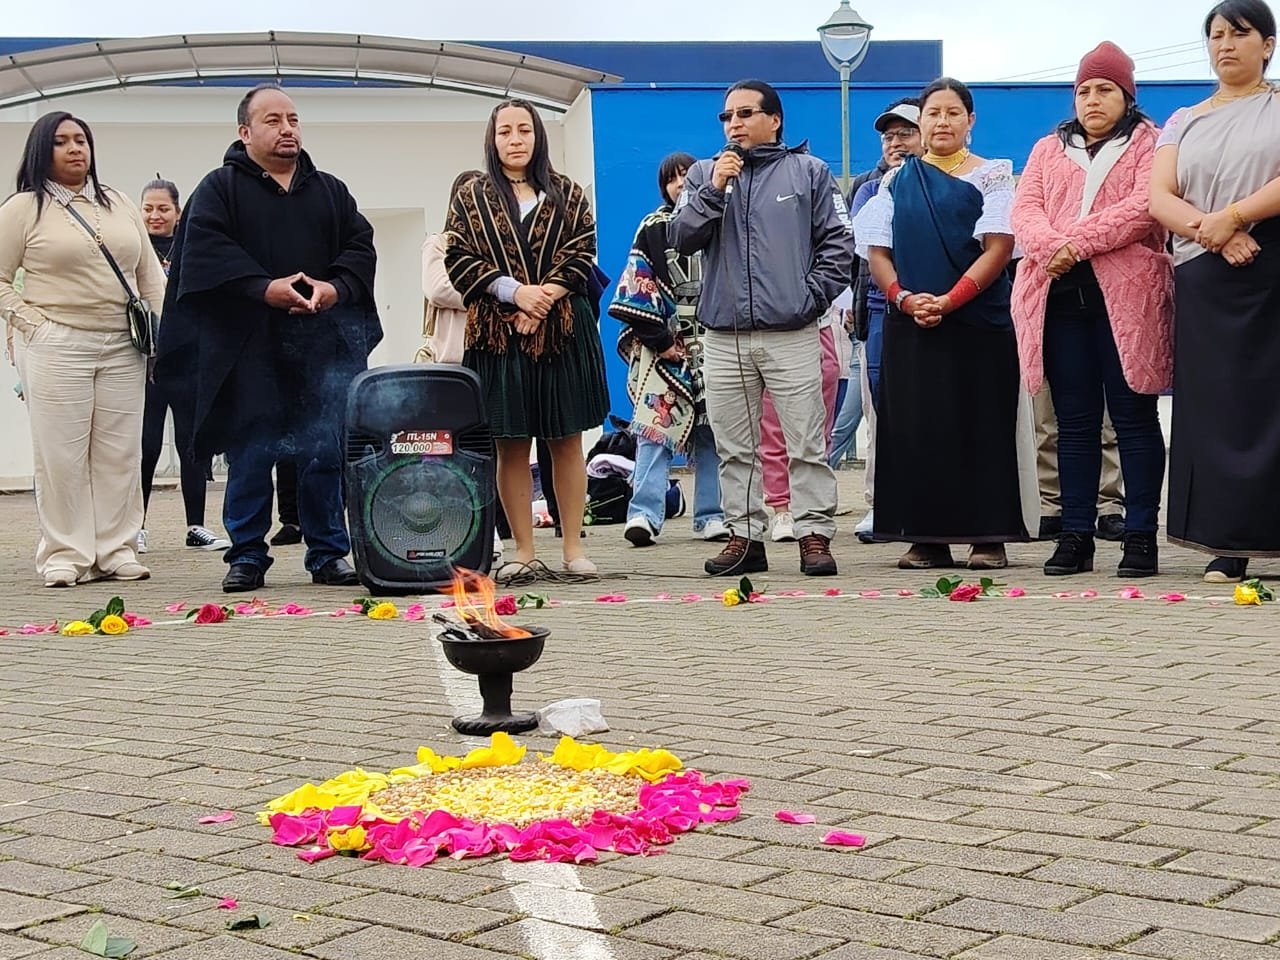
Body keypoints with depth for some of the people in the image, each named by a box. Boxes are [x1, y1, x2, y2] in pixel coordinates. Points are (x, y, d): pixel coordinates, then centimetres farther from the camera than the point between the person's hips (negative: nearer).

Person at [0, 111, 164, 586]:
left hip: (122, 349, 4)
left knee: (119, 452, 4)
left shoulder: (119, 203, 14)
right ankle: (65, 554, 5)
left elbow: (149, 271, 17)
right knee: (61, 454, -2)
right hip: (56, 347, -4)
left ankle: (116, 549, 12)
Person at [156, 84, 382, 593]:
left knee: (326, 454, 3)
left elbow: (360, 245, 9)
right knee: (249, 455, 1)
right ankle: (247, 557, 10)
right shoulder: (219, 188, 6)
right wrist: (263, 288, -19)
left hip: (322, 346, 3)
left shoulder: (330, 190, 17)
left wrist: (337, 288, -11)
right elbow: (205, 250, -7)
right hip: (249, 347, -3)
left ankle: (329, 554, 12)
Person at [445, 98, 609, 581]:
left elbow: (582, 254, 3)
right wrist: (514, 292, -13)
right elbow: (460, 260, 0)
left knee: (567, 440, 3)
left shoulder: (566, 194, 11)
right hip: (497, 336, 0)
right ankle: (523, 551, 6)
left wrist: (546, 295, -13)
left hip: (563, 332, 1)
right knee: (510, 445, 0)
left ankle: (573, 547, 8)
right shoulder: (470, 198, 9)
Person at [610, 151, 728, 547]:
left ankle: (711, 515, 9)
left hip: (714, 344, 2)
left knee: (712, 432, 4)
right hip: (663, 347, -2)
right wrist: (660, 341, -8)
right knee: (654, 426, -9)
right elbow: (637, 291, -1)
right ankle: (644, 514, -12)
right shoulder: (652, 228, 5)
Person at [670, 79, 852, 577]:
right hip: (723, 337, 3)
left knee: (807, 445, -2)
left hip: (792, 335, -3)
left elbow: (838, 243, 5)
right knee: (734, 448, 7)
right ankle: (744, 535, 15)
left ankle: (815, 535, 3)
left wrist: (813, 296, -5)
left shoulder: (809, 172, 6)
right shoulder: (704, 173, 13)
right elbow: (680, 238, 3)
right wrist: (714, 191, -8)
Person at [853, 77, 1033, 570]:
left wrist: (951, 299, -17)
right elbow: (876, 250, 8)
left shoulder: (992, 176, 4)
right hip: (910, 324, 3)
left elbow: (998, 248, -6)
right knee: (914, 428, 2)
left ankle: (988, 537, 2)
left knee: (981, 428, -3)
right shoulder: (896, 182, 13)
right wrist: (904, 298, -10)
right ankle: (927, 538, 8)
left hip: (978, 323, -3)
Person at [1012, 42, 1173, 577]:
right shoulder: (1049, 149, 21)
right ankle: (1076, 536, 9)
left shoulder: (1148, 144, 8)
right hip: (1060, 296, 4)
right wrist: (1050, 247, -14)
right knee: (1074, 421, 6)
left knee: (1133, 418, -2)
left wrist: (1079, 242, -16)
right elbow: (1025, 210, 7)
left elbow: (1147, 205, -9)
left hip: (1126, 297, -4)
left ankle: (1140, 537, 1)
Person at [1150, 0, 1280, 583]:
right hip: (1204, 280, 3)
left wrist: (1233, 216, -17)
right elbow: (1159, 197, 4)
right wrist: (1214, 233, -12)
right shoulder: (1184, 123, 17)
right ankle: (1230, 546, 2)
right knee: (1216, 405, -1)